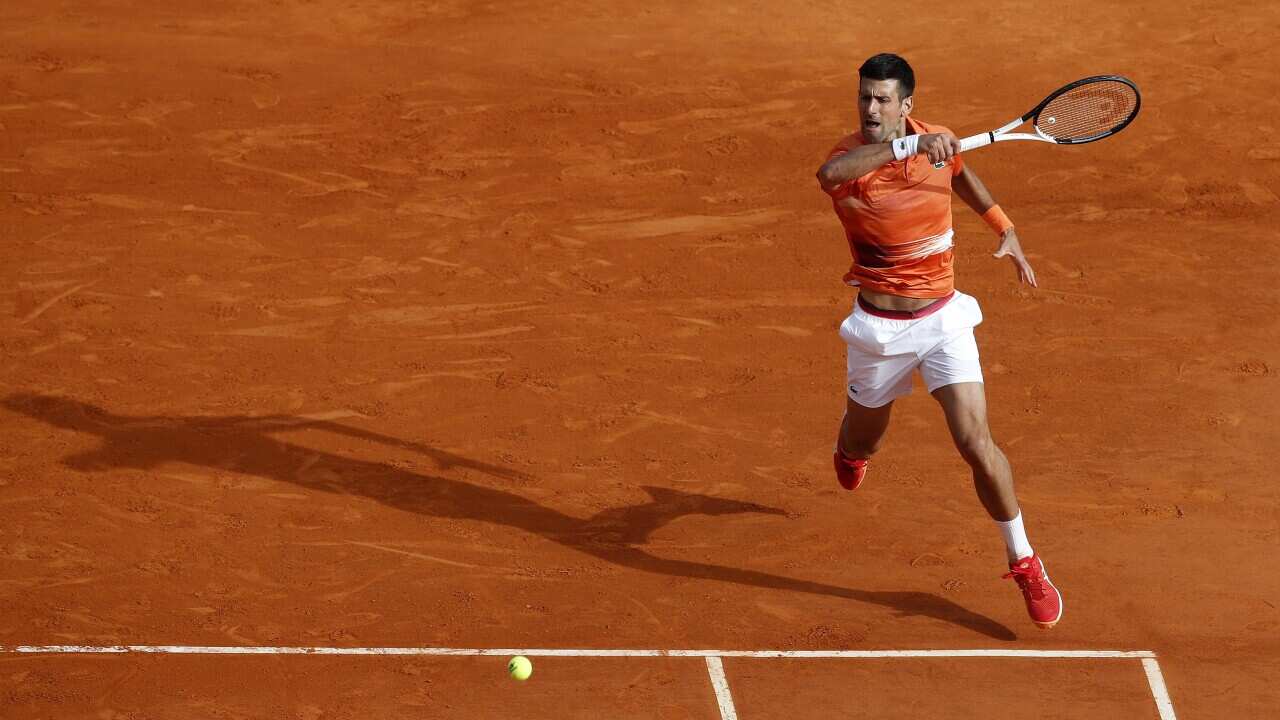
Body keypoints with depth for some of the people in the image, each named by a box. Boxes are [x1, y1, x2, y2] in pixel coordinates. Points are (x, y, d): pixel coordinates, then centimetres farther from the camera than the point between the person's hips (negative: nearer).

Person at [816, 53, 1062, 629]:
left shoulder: (937, 143, -6)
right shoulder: (850, 159, -19)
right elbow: (830, 173, -48)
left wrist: (1004, 228, 20)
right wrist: (909, 147, -54)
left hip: (942, 317, 1)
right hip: (880, 326, -1)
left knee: (975, 442, -12)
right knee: (863, 441, 20)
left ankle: (1024, 563, 3)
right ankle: (850, 450, 62)